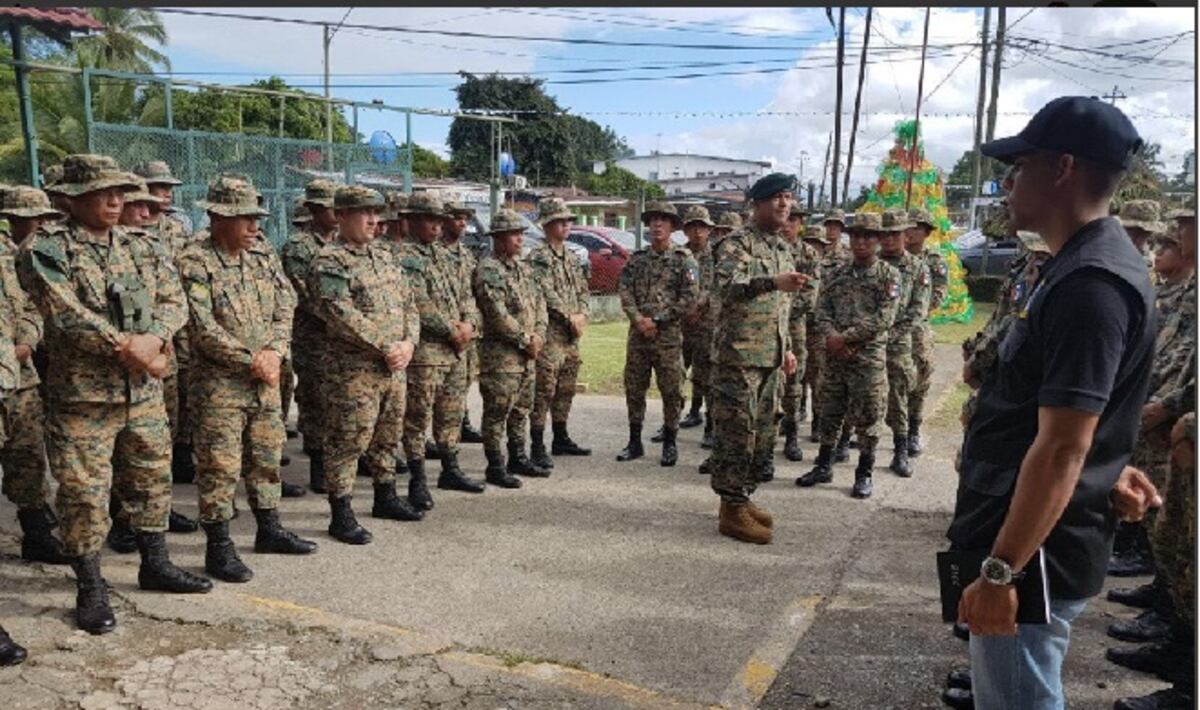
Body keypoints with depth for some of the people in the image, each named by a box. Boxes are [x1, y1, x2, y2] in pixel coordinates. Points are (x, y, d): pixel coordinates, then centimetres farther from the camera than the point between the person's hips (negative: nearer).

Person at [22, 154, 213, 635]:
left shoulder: (143, 250, 10)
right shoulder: (46, 251, -6)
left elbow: (174, 301, 1)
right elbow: (67, 315, -17)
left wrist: (151, 340, -18)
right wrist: (128, 350, -18)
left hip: (145, 391, 5)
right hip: (82, 394, -5)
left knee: (153, 479, 14)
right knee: (84, 493, 1)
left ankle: (155, 564, 31)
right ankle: (91, 589, 16)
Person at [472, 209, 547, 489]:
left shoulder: (523, 267, 15)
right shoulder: (488, 270, -12)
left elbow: (539, 302, 15)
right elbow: (497, 314, -19)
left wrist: (539, 336, 0)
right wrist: (526, 340, -13)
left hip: (527, 353, 9)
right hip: (500, 353, -8)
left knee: (521, 410, 16)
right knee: (497, 411, -2)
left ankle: (518, 459, 27)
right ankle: (495, 467, 5)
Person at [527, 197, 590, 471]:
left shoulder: (571, 258, 17)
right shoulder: (538, 258, -8)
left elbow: (583, 291, 16)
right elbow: (546, 293, -17)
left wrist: (582, 316, -1)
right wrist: (570, 317, -13)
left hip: (572, 335, 8)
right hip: (550, 333, -8)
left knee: (566, 390, 14)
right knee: (544, 391, -8)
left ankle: (561, 440, 26)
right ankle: (537, 447, -3)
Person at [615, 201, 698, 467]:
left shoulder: (684, 260, -1)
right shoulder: (637, 258, 10)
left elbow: (689, 298, -8)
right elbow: (624, 291, 4)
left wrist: (657, 320, -12)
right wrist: (638, 319, -12)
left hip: (668, 336, -4)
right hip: (637, 333, 4)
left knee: (671, 391, 2)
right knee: (634, 389, 9)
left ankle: (670, 444, 15)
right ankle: (635, 442, 21)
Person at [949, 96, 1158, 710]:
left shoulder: (1089, 286, -23)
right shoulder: (1082, 265, 11)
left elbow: (1060, 449, -27)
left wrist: (1000, 572, -24)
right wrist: (1111, 472, 12)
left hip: (1032, 552, -10)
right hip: (1031, 540, 10)